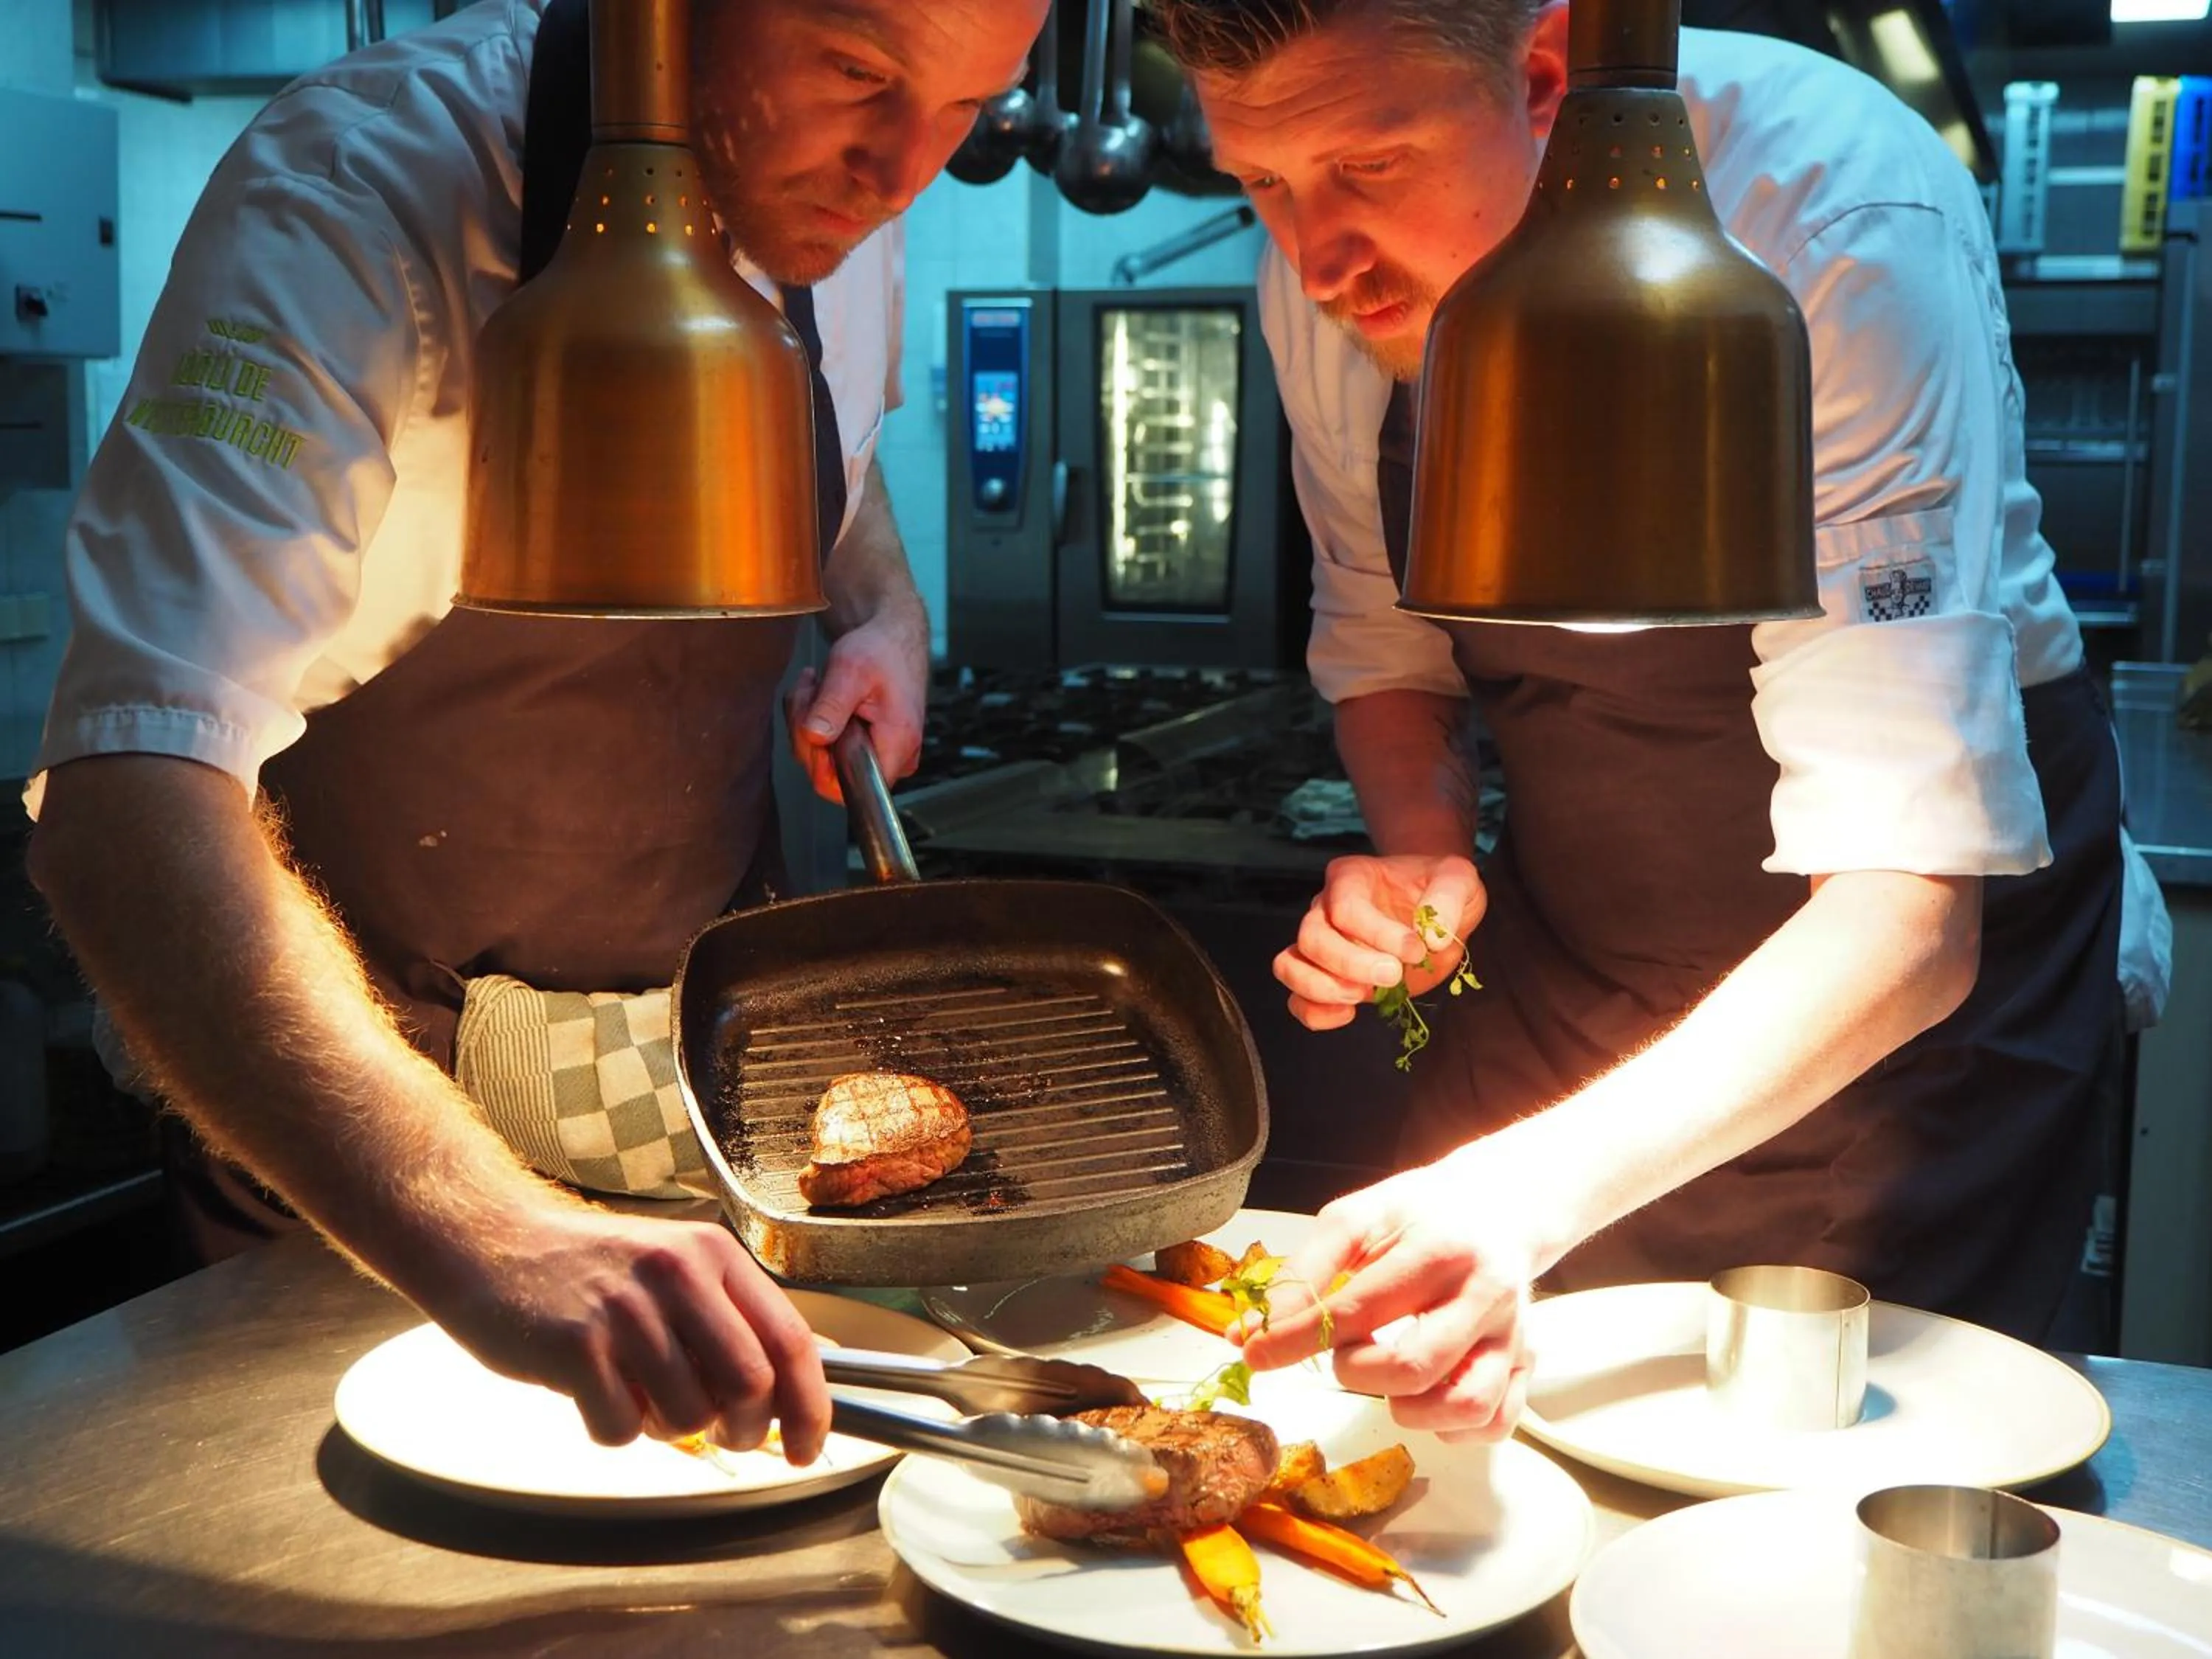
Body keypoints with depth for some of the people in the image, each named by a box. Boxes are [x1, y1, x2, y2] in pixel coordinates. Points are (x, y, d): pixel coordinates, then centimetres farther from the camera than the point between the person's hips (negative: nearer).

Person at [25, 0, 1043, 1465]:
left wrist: (885, 616, -8)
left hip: (717, 1021, 5)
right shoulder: (346, 203, -31)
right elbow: (129, 809, -43)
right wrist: (487, 1237, -55)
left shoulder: (842, 195, -10)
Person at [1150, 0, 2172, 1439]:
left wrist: (1534, 1194, -49)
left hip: (1911, 966, -4)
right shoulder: (1330, 270, -14)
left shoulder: (1838, 227, -32)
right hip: (1568, 931, 5)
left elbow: (1908, 905, -36)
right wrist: (1422, 849, -17)